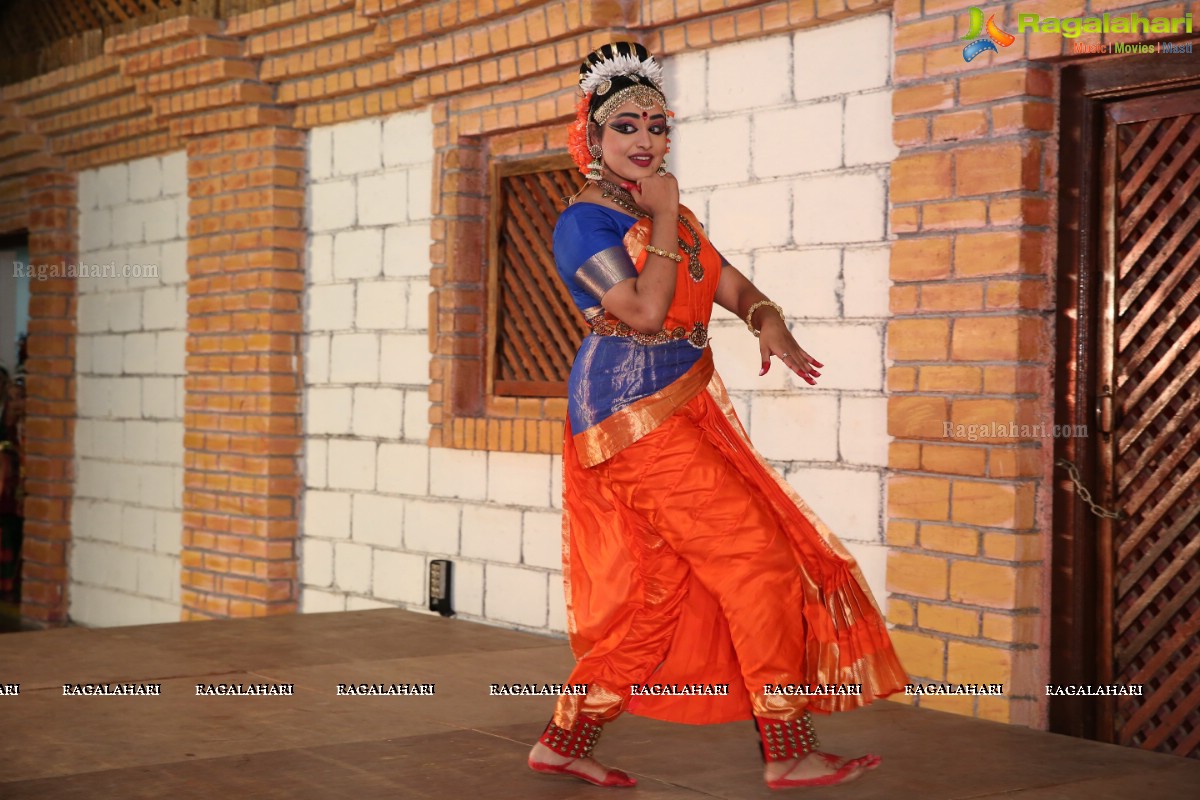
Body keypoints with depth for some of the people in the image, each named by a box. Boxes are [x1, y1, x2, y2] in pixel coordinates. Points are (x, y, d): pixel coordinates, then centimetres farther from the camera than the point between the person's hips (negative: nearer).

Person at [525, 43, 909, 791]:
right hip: (639, 415, -9)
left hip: (679, 412, 9)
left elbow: (734, 286, 11)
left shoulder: (671, 216, 17)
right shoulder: (585, 222, -9)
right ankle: (790, 753, -1)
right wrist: (663, 219, -14)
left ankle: (566, 741, 17)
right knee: (756, 561, -8)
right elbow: (645, 313, -20)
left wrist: (772, 325, -10)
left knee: (663, 584, 9)